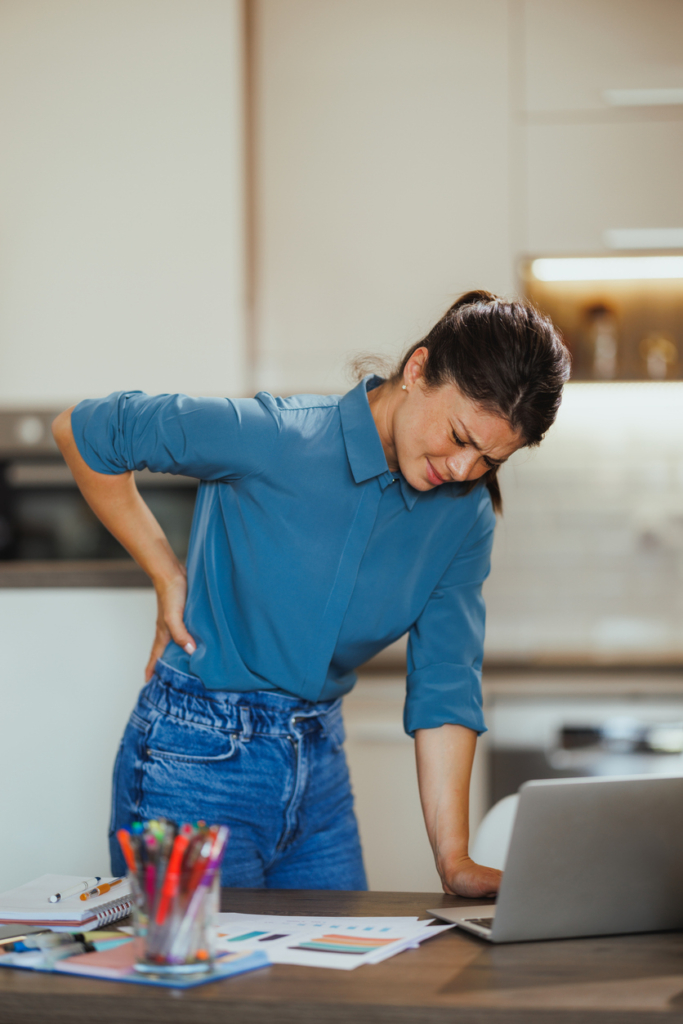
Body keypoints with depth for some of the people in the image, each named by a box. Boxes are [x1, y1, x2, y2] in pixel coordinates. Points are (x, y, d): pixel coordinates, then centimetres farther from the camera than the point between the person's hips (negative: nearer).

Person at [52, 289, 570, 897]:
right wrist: (168, 577, -8)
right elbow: (81, 431, -10)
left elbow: (445, 686, -3)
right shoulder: (273, 438, -19)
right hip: (196, 763, -5)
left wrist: (454, 860, -10)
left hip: (319, 771, 6)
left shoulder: (465, 516, -2)